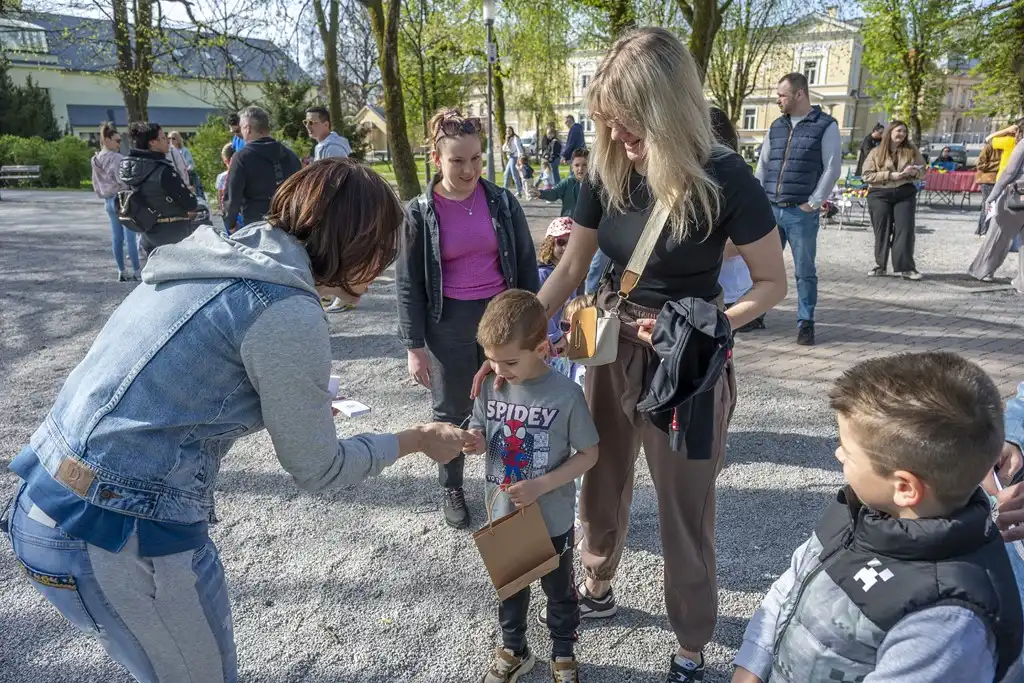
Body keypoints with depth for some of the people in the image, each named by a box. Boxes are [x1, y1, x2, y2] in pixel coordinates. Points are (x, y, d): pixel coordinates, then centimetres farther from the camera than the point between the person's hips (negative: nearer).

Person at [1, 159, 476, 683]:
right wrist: (417, 440, 5)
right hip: (122, 539, -8)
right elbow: (316, 469, -9)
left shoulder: (218, 258, 6)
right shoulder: (287, 312, -19)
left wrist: (298, 407, 27)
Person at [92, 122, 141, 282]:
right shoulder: (116, 158, -15)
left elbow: (96, 184, 17)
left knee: (116, 237, 10)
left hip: (108, 201, 8)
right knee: (130, 237, -4)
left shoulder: (96, 160, 11)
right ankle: (136, 271, -2)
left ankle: (122, 272, 13)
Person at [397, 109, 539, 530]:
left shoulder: (502, 202, -1)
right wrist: (415, 346, -6)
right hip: (449, 324, -1)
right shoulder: (419, 213, -6)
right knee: (451, 412, 13)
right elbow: (408, 283, -3)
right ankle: (452, 490, 33)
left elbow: (527, 264, 5)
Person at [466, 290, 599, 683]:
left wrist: (541, 486, -25)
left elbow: (589, 454, -15)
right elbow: (479, 437, 0)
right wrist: (472, 441, -25)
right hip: (503, 514, 4)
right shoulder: (490, 387, -12)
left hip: (552, 520, -3)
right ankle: (513, 650, 50)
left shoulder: (565, 394, -23)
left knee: (559, 590, 22)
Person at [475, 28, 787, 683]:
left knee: (685, 509, 11)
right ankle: (597, 592, 48)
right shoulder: (608, 172, -6)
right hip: (611, 349, 5)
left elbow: (772, 283, -10)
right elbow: (570, 270, 2)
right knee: (601, 486, 21)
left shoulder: (723, 178, -19)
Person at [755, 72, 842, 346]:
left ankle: (805, 323, 13)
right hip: (770, 210, 5)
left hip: (802, 213, -4)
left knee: (805, 271, 4)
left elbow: (832, 168, -4)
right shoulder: (776, 126, 14)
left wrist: (813, 202, -9)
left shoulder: (826, 126, -1)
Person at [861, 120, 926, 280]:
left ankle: (907, 267, -3)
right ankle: (880, 265, 13)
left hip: (905, 194, 2)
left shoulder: (912, 151, 10)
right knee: (882, 230, 3)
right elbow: (866, 175, -5)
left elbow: (923, 171, 14)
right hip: (880, 195, -1)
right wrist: (890, 175, -14)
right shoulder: (876, 152, 3)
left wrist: (914, 172, -10)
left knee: (905, 229, -5)